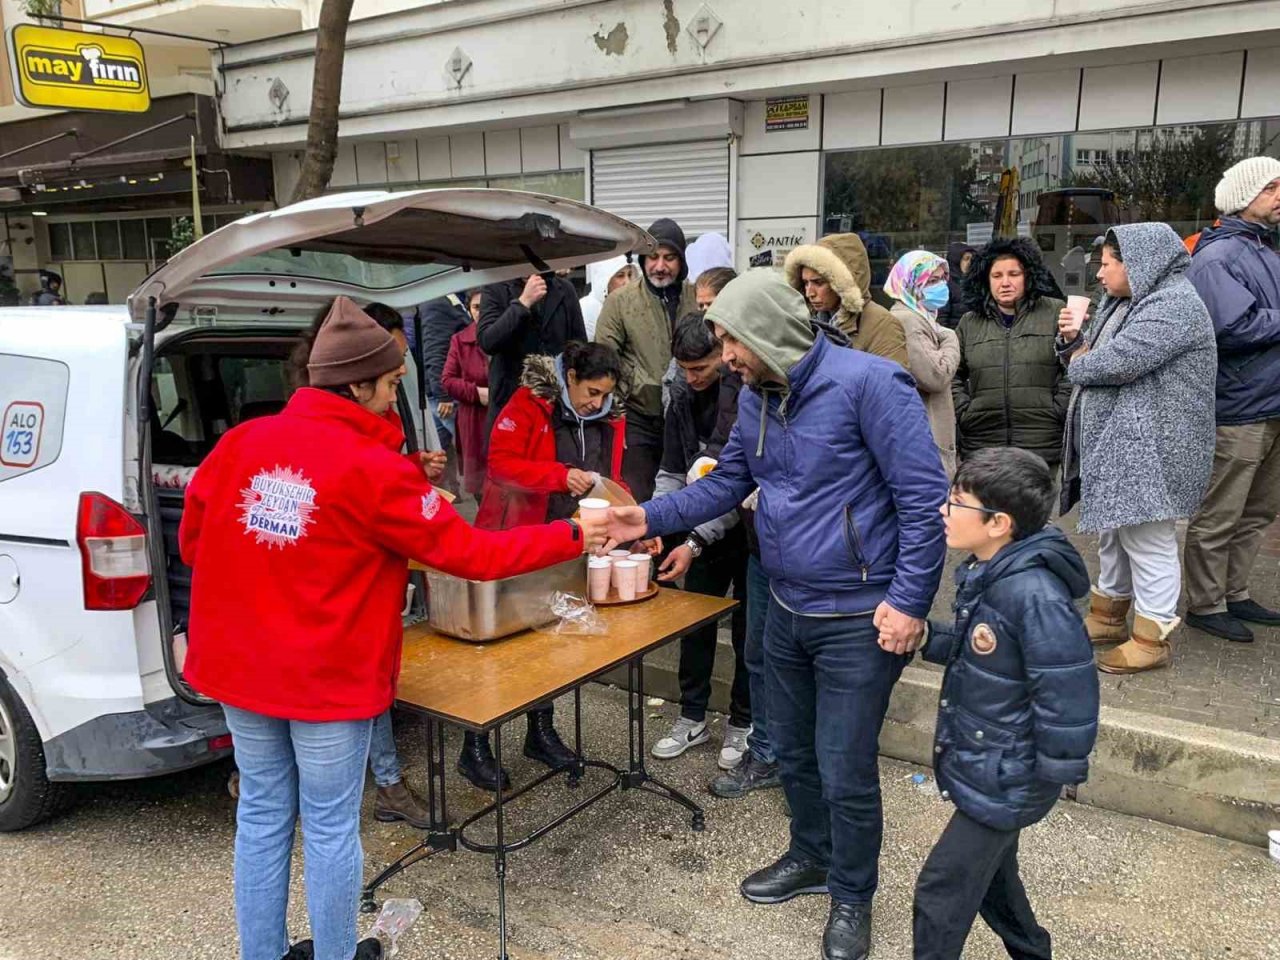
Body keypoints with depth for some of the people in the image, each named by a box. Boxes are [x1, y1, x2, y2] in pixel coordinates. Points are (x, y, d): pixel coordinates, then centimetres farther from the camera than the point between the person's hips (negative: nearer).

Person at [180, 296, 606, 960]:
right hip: (328, 678, -5)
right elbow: (469, 554, -12)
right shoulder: (375, 470, -17)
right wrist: (573, 537, -3)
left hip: (237, 666, 6)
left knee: (262, 816, 19)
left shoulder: (241, 441, -2)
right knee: (330, 828, 11)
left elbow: (192, 542, 9)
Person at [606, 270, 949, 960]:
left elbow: (925, 498, -19)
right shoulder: (755, 399, 4)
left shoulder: (867, 383, -20)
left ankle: (851, 897, 29)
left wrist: (909, 602, -20)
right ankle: (812, 856, 46)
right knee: (792, 751, 21)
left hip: (858, 619, -7)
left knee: (845, 773, 4)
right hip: (787, 610, 7)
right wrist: (651, 517, 0)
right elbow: (726, 484, 13)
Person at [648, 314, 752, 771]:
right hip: (707, 528, 5)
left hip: (749, 530, -5)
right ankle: (692, 717, 27)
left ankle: (742, 723, 26)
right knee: (696, 623, 11)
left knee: (746, 630, 8)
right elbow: (672, 471, 1)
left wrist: (695, 542, -28)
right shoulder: (683, 394, -5)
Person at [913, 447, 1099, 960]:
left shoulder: (1035, 596, -29)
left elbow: (1067, 693, -26)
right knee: (990, 875, 27)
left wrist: (1056, 773, -18)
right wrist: (926, 636, -4)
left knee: (941, 890, 1)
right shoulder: (985, 573, 0)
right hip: (982, 762, 10)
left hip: (1006, 776, -9)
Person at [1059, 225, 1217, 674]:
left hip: (1147, 451, -10)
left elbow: (1118, 362, -25)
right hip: (1115, 445, 10)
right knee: (1114, 531, 19)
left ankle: (1152, 637, 7)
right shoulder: (1124, 304, 17)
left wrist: (1078, 362, -6)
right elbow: (1097, 355, 20)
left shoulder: (1173, 304, -15)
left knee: (1147, 540, -3)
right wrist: (1076, 340, -1)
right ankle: (1108, 615, 33)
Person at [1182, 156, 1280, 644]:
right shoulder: (1218, 256, -13)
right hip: (1238, 410, -9)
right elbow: (1235, 327, -25)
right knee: (1217, 519, 2)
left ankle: (1234, 593, 30)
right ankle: (1205, 606, 14)